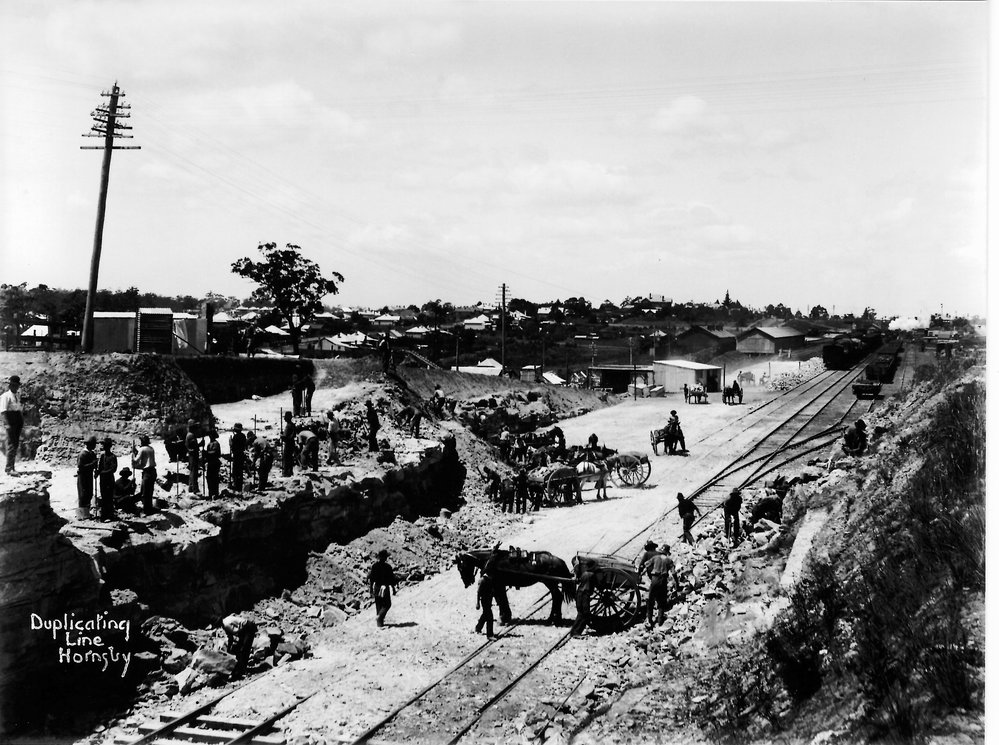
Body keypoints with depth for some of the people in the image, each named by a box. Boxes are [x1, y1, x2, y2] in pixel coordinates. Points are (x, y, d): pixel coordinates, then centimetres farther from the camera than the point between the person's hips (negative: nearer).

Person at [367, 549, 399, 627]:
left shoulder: (374, 566, -2)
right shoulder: (388, 566, -14)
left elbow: (371, 578, 2)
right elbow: (391, 578, -9)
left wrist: (371, 590, 11)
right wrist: (394, 589, 2)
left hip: (376, 587, 4)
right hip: (385, 588, -4)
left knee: (378, 605, 15)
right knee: (387, 604, 9)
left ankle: (380, 623, 18)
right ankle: (379, 616, -15)